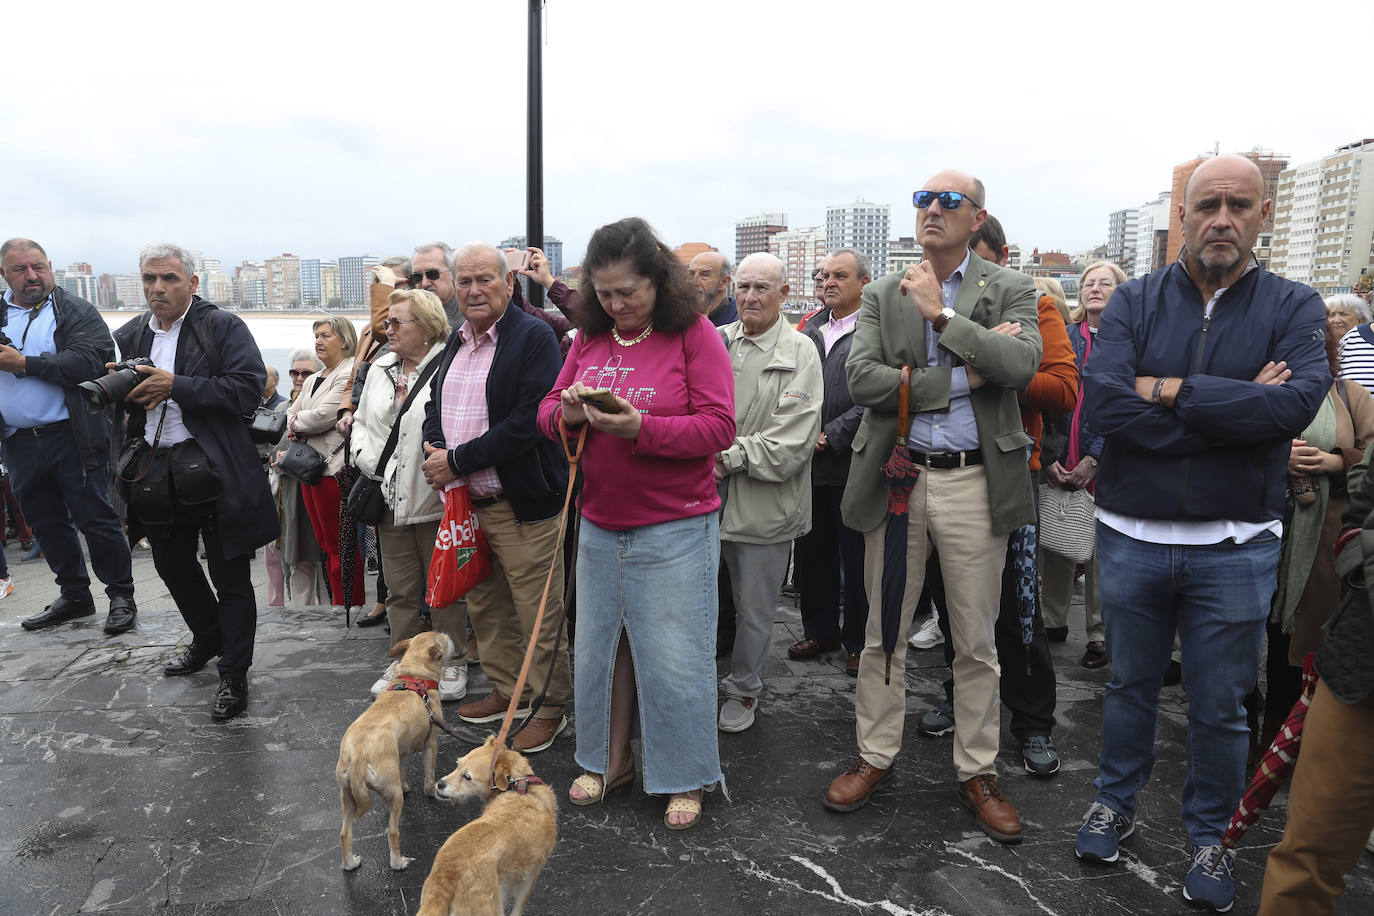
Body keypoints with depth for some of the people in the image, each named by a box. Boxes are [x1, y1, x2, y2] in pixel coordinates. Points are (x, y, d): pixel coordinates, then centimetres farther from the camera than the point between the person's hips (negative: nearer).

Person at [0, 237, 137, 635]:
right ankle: (74, 596, 29)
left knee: (97, 519, 0)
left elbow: (89, 363, -17)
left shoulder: (77, 312, -2)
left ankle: (121, 596, 12)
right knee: (48, 524, 15)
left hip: (72, 437, -5)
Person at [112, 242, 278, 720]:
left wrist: (175, 386, -21)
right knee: (172, 565, 22)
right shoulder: (128, 337, 11)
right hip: (154, 470, 7)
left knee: (230, 576, 1)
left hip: (214, 470, -6)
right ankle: (207, 639, 46)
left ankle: (234, 675, 14)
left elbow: (249, 388, -18)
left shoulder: (224, 327, -7)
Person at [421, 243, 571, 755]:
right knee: (483, 606, 19)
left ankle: (550, 708, 18)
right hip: (464, 501, 8)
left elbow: (528, 421, -21)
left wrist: (457, 461, -17)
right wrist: (434, 453, 0)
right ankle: (507, 690, 37)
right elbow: (435, 403, 21)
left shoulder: (533, 337, -12)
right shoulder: (456, 341, 13)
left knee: (539, 614, 1)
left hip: (523, 504, -8)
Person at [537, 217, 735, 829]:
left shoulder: (694, 334, -7)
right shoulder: (589, 338, 8)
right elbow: (548, 412, 11)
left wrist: (640, 427, -26)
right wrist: (568, 413, -13)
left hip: (675, 530, -5)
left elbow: (718, 428, -14)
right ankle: (610, 760, 33)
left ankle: (686, 778, 22)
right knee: (600, 645, 14)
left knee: (674, 656, 2)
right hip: (600, 525, 5)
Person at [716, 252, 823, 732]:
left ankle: (743, 691, 32)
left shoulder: (800, 354, -6)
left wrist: (731, 458, -16)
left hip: (762, 506, -3)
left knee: (754, 610, 11)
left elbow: (791, 444, -14)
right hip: (704, 497, 4)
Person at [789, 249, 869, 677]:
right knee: (812, 552, 14)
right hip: (811, 464, 6)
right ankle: (821, 630, 30)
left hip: (852, 464, -6)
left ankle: (859, 641, 19)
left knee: (857, 558, 4)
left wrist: (830, 437, -15)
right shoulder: (810, 329, 14)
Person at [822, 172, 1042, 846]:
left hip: (975, 483, -1)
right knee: (883, 634, 11)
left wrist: (941, 313, -15)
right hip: (894, 479, 1)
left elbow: (1022, 366, -15)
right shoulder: (882, 295, 7)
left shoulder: (1009, 291, 4)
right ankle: (875, 757, 28)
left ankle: (976, 773, 26)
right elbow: (861, 379, -9)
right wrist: (961, 376, -14)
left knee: (976, 641, 9)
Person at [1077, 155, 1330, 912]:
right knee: (1129, 686, 18)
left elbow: (1296, 404, -21)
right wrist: (1236, 410, -18)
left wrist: (1169, 391, -19)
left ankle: (1210, 834, 36)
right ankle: (1115, 801, 39)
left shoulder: (1295, 308, -2)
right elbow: (1101, 402, -18)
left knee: (1220, 708, 14)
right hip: (1131, 537, 1)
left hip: (1235, 549, 0)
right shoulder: (1135, 301, -2)